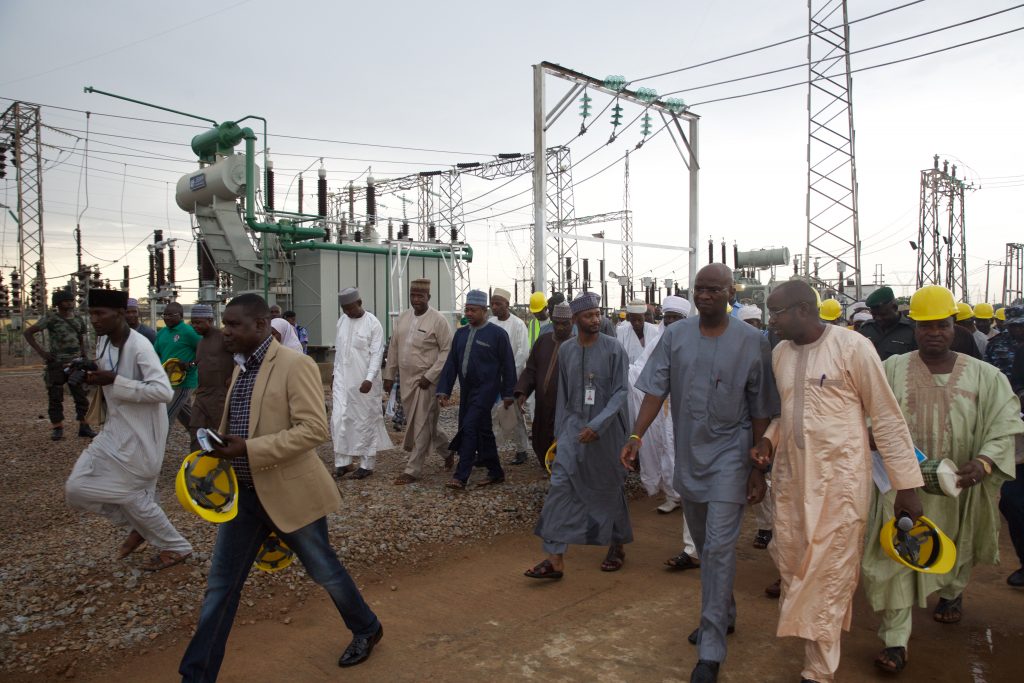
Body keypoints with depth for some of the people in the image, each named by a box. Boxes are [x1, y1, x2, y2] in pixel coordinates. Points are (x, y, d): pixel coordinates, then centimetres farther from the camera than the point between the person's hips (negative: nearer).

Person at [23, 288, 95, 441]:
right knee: (55, 398, 3)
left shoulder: (79, 320, 7)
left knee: (81, 396, 3)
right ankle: (57, 428, 11)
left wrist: (84, 359, 10)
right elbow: (28, 332, -5)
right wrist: (41, 352, -12)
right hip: (56, 365, -3)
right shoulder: (50, 318, -6)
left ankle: (84, 427, 9)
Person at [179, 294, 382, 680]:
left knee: (324, 570, 12)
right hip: (243, 493, 7)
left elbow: (315, 429, -24)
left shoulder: (295, 365, -16)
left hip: (289, 493, -6)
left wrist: (249, 449, -27)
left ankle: (366, 630, 38)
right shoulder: (242, 368, 10)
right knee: (220, 585, 10)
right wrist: (221, 449, 8)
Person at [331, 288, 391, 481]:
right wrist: (335, 375, 15)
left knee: (365, 421, 2)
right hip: (342, 379, 5)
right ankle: (343, 462, 13)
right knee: (339, 419, 3)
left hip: (364, 381, -5)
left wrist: (369, 379, -24)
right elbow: (338, 350, 14)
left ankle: (367, 464, 12)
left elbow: (377, 354, -15)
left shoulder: (373, 323, -11)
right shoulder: (342, 320, 7)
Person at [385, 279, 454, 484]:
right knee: (416, 422, 16)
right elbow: (393, 348, 14)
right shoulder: (402, 317, 9)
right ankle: (446, 449, 37)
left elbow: (447, 351, -12)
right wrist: (389, 375, 12)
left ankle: (413, 470, 9)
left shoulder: (438, 320, -11)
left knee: (421, 425, -1)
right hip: (406, 380, 7)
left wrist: (430, 376, -17)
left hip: (426, 381, -7)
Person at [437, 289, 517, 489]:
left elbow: (508, 365, -3)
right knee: (482, 431, 15)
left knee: (469, 428, -13)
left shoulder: (497, 334, -6)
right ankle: (496, 472, 30)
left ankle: (461, 476, -9)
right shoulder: (461, 333, 10)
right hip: (466, 389, 7)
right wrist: (443, 390, 2)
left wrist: (507, 393, -3)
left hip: (486, 389, -6)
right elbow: (451, 363, 9)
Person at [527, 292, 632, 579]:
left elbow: (621, 391, -10)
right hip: (574, 425, 3)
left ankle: (617, 546, 34)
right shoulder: (565, 349, 4)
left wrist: (597, 425, -20)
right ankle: (555, 558, -4)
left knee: (610, 488, 11)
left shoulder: (613, 348, -8)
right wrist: (559, 432, 12)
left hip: (607, 429, -2)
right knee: (560, 486, -8)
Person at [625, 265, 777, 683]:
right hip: (688, 454, 4)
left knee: (719, 546, -7)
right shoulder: (675, 337, 0)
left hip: (729, 455, -4)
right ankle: (723, 615, 41)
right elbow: (655, 390, -3)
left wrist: (758, 469, -5)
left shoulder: (752, 342, -8)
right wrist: (636, 435, -16)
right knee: (704, 545, 18)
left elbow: (760, 412, -5)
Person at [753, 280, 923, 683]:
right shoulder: (780, 353, 6)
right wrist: (768, 441, 0)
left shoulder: (852, 347, -12)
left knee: (827, 575, 2)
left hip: (839, 480, -5)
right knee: (792, 567, 11)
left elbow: (887, 418, -8)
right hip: (791, 477, 6)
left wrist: (906, 485, -8)